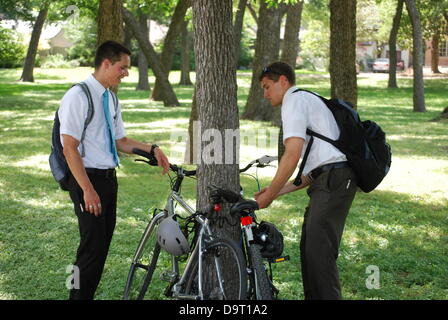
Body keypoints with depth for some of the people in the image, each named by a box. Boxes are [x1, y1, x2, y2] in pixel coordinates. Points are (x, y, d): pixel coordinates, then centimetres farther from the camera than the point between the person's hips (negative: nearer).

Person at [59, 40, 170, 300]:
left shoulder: (110, 98, 12)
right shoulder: (78, 96, -13)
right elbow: (70, 148, -17)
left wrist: (151, 149, 3)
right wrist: (88, 190, -21)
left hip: (109, 179, 8)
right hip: (87, 179, -8)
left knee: (103, 246, 11)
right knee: (93, 247, -9)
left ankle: (88, 296, 21)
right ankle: (79, 296, 3)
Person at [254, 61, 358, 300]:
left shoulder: (294, 100, -1)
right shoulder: (309, 101, 31)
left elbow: (292, 154, -13)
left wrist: (269, 195, -6)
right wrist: (279, 190, 19)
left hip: (333, 181, -10)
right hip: (328, 182, 10)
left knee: (319, 251, -16)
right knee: (308, 249, 11)